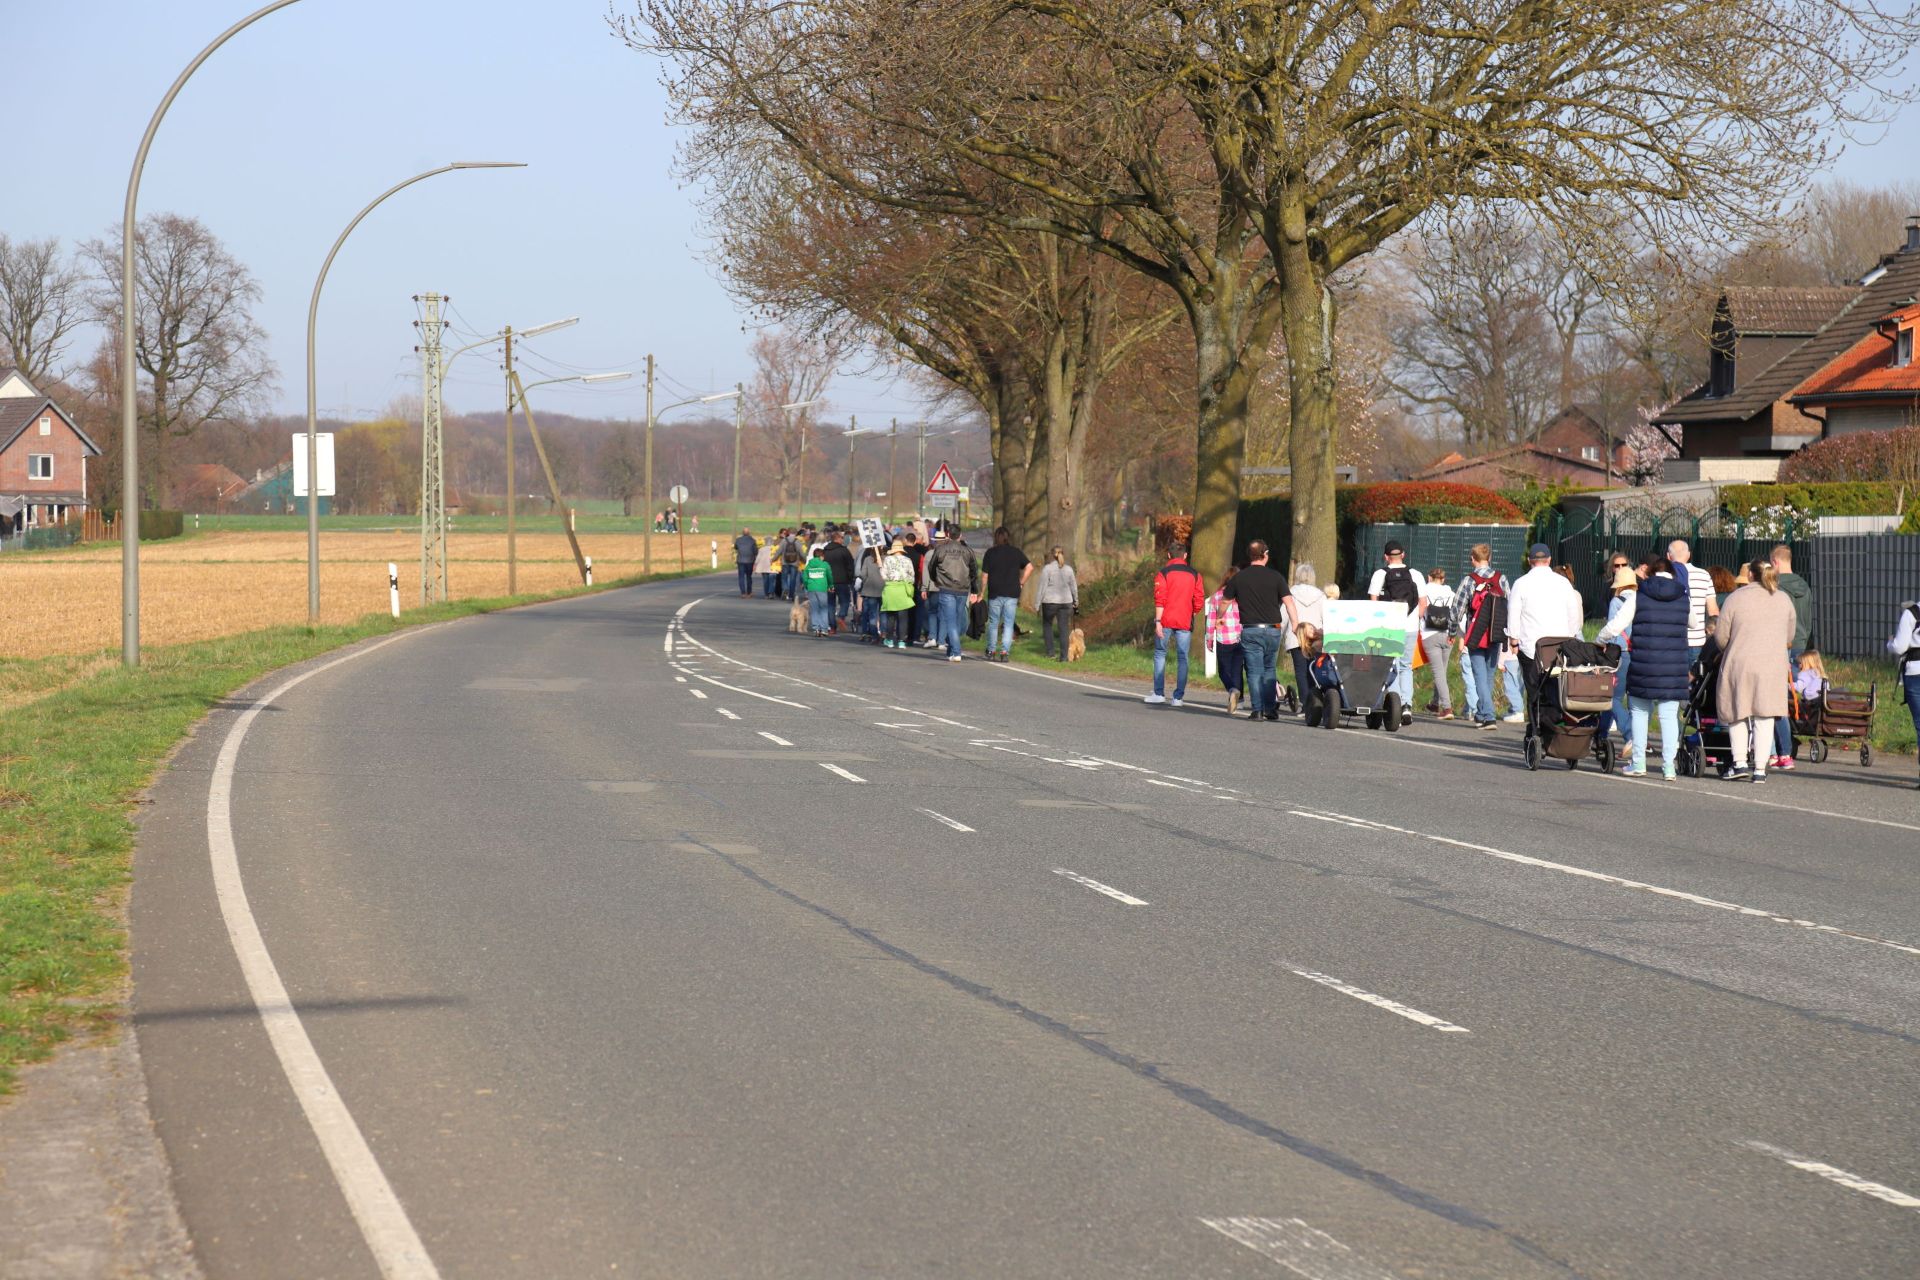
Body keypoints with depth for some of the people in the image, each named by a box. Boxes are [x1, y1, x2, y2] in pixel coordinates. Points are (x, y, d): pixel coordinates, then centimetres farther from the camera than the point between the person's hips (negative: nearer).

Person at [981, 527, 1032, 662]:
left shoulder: (991, 552, -1)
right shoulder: (1016, 552, 3)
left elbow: (985, 575, -2)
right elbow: (1029, 567, -5)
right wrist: (1021, 582, 4)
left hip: (995, 594, -1)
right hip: (1012, 594, 1)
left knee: (993, 623, 10)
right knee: (1008, 624, 3)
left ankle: (991, 651, 14)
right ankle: (1005, 652, -5)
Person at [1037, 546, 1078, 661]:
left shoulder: (1047, 568, -7)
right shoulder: (1068, 569, 3)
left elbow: (1043, 587, -9)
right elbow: (1074, 587, 10)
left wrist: (1038, 604, -3)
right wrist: (1076, 601, 25)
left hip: (1050, 602, -2)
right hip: (1065, 602, 3)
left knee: (1047, 625, 18)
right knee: (1063, 629, 5)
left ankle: (1050, 651, 13)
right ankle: (1063, 656, 1)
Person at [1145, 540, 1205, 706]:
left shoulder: (1163, 573, -2)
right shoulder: (1194, 574, 7)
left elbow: (1160, 599, -9)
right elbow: (1199, 601, 4)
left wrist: (1158, 621, -11)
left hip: (1166, 621, -2)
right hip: (1185, 622, 2)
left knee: (1160, 654, 9)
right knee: (1183, 658, 4)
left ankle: (1159, 693, 4)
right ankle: (1178, 697, 0)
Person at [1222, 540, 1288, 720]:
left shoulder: (1239, 578, 2)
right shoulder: (1275, 577, 0)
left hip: (1250, 631, -1)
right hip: (1272, 630, 1)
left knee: (1255, 672, 0)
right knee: (1269, 670, 15)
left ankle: (1257, 710, -7)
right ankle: (1271, 709, 12)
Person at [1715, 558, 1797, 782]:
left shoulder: (1736, 598, -3)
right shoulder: (1783, 600, 8)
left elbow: (1721, 636, -1)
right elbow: (1789, 637, 14)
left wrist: (1727, 652, 20)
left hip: (1740, 664, -2)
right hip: (1773, 666, 2)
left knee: (1737, 715, 13)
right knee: (1764, 719, 4)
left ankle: (1740, 763, 6)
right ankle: (1760, 769, 3)